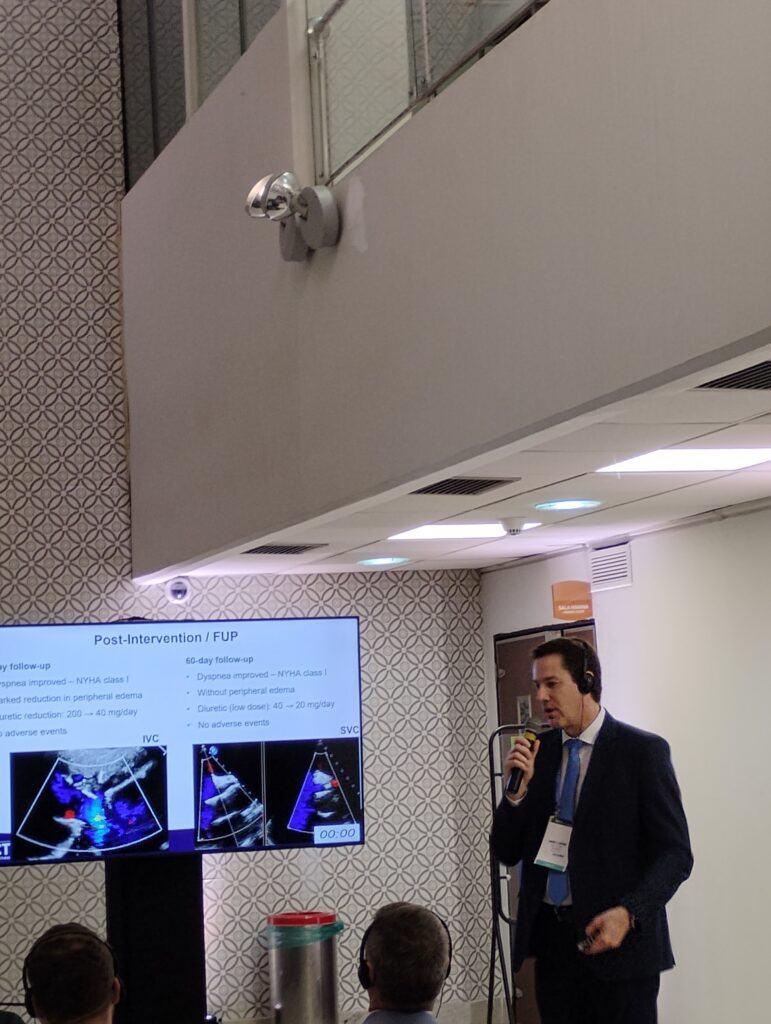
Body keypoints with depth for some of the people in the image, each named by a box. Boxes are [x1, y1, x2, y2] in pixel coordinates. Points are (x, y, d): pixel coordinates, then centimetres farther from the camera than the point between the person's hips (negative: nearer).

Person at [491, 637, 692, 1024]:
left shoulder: (643, 750, -4)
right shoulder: (536, 752, 8)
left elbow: (675, 854, -6)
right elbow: (507, 852, 10)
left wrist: (629, 914, -20)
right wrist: (516, 790, -8)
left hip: (618, 940, -4)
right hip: (550, 940, 4)